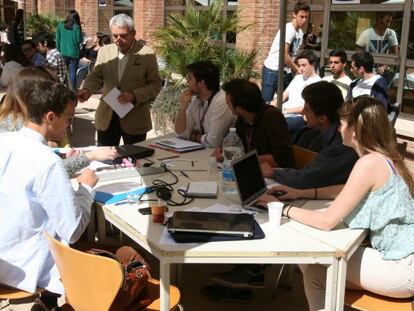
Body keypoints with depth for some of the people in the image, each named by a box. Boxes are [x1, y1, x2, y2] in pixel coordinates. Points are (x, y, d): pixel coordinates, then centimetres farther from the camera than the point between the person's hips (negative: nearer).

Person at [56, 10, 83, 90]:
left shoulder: (60, 25, 2)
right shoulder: (76, 27, -8)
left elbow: (57, 39, 5)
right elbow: (79, 40, -7)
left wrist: (58, 50, 15)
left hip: (63, 52, 3)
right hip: (74, 53, -3)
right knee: (72, 73, 1)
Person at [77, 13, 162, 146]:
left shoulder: (146, 54, -6)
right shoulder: (104, 51, 5)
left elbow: (155, 84, -4)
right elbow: (95, 76, 4)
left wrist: (134, 95, -19)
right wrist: (86, 89, -18)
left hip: (134, 120, -3)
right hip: (106, 117, 3)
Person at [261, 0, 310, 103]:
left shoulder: (300, 33, 8)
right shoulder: (288, 29, -18)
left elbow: (293, 54, 10)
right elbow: (284, 55, -21)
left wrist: (297, 69, -4)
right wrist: (297, 70, -10)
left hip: (286, 72, 8)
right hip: (272, 70, -8)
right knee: (266, 102, -6)